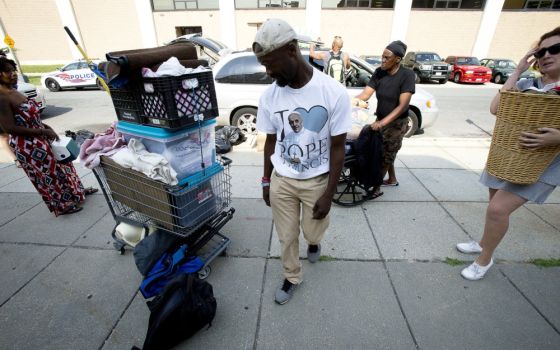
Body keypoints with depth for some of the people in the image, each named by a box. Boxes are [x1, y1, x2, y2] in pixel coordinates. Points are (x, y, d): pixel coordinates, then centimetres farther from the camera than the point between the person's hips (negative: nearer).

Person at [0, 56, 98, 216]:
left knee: (58, 163, 21)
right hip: (27, 146, -9)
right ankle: (61, 206, 22)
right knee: (47, 174, 5)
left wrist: (46, 127, 4)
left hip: (40, 140, 9)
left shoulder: (14, 92, 6)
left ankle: (76, 190, 40)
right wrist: (42, 132, -22)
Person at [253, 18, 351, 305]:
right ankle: (292, 277, 42)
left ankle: (314, 242, 55)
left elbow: (338, 147, -11)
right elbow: (271, 141, 3)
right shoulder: (269, 96, -8)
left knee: (312, 232, 16)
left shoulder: (334, 93, -18)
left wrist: (329, 194, -10)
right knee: (287, 236, 14)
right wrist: (266, 181, 8)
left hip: (317, 181, -2)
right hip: (281, 180, 2)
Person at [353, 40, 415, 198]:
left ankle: (376, 189, 11)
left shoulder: (407, 75, -18)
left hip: (397, 123, -5)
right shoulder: (379, 73, -4)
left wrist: (383, 122, -34)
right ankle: (392, 179, 38)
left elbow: (402, 105, -24)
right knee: (385, 154, 17)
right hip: (381, 120, 6)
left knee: (385, 156, 0)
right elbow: (366, 93, -10)